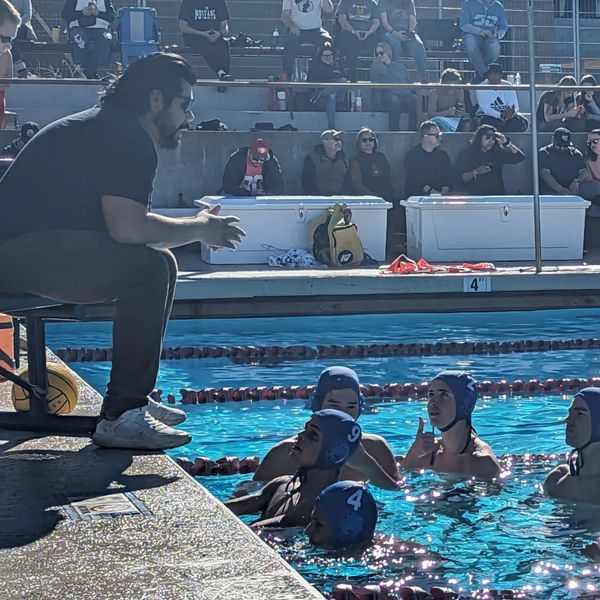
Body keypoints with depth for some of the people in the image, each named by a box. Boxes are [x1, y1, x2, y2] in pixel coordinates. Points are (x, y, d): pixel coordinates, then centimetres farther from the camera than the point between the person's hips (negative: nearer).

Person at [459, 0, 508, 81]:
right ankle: (485, 74, -25)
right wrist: (479, 31, -21)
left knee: (495, 52, -33)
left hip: (490, 38, 2)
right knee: (471, 48, -39)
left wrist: (497, 34, -10)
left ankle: (479, 73, -8)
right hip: (472, 36, -2)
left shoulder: (498, 7, 11)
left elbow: (503, 28, 15)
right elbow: (463, 24, -6)